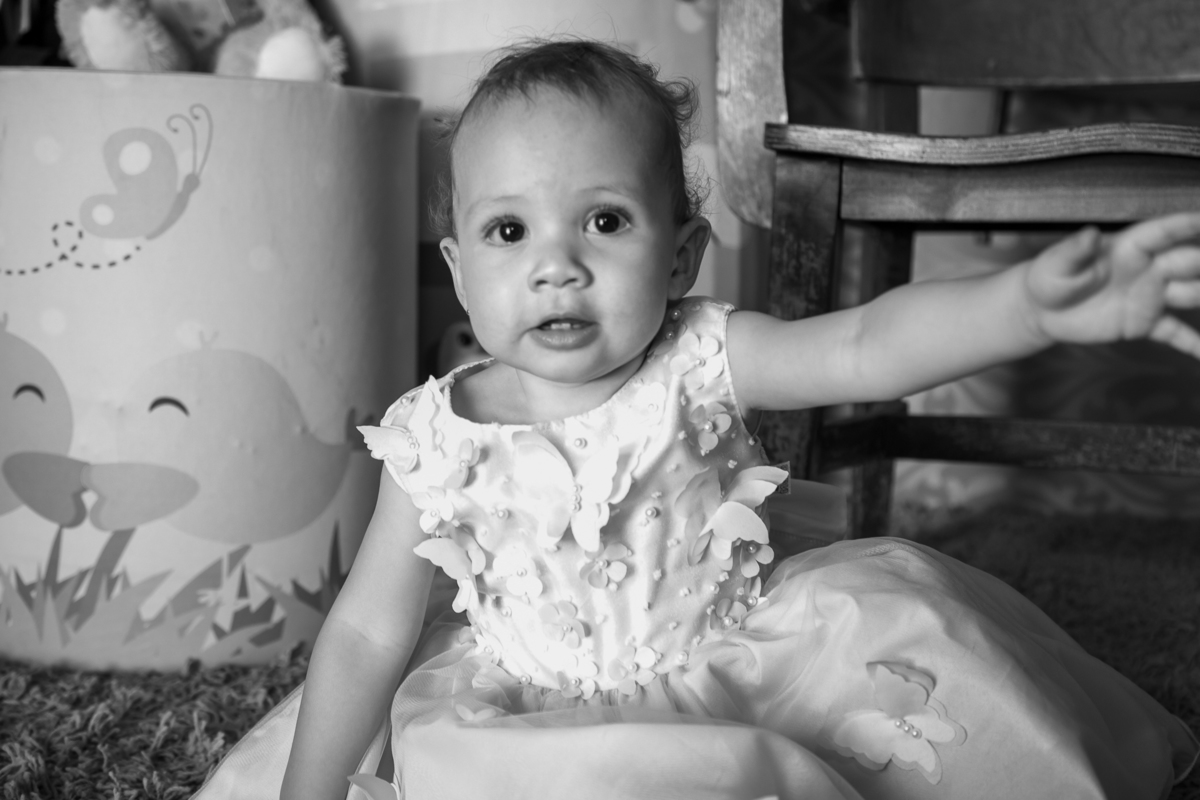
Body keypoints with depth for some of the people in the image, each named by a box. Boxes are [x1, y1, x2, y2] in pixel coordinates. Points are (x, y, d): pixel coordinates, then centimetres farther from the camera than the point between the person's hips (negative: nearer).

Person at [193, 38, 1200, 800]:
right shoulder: (438, 443, -12)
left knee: (887, 604, -10)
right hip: (546, 709, -1)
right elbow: (367, 637, -6)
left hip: (730, 649, 2)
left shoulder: (700, 364, -13)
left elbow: (869, 347, -28)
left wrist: (1034, 300, -46)